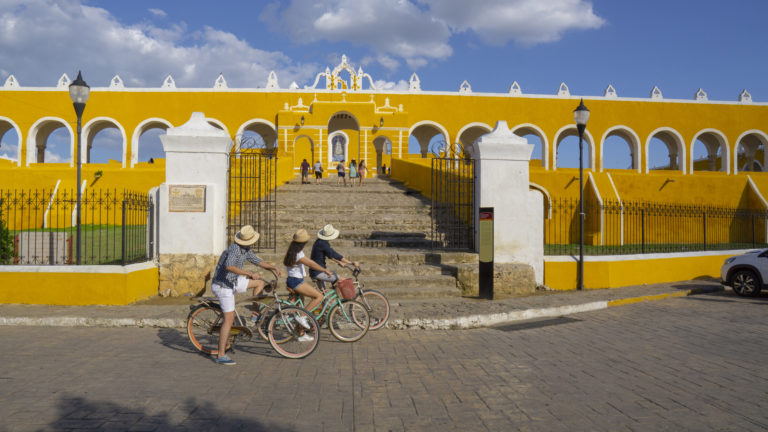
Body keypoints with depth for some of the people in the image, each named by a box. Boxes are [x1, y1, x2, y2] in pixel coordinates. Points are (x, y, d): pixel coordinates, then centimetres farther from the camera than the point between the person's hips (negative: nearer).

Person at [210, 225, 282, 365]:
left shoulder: (246, 250, 3)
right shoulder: (235, 249, -26)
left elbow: (258, 261, 16)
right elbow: (229, 266, -43)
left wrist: (274, 267, 3)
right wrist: (249, 274, -44)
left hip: (232, 282, 9)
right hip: (223, 286, -9)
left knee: (261, 283, 12)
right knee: (229, 319, -10)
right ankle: (221, 356, -5)